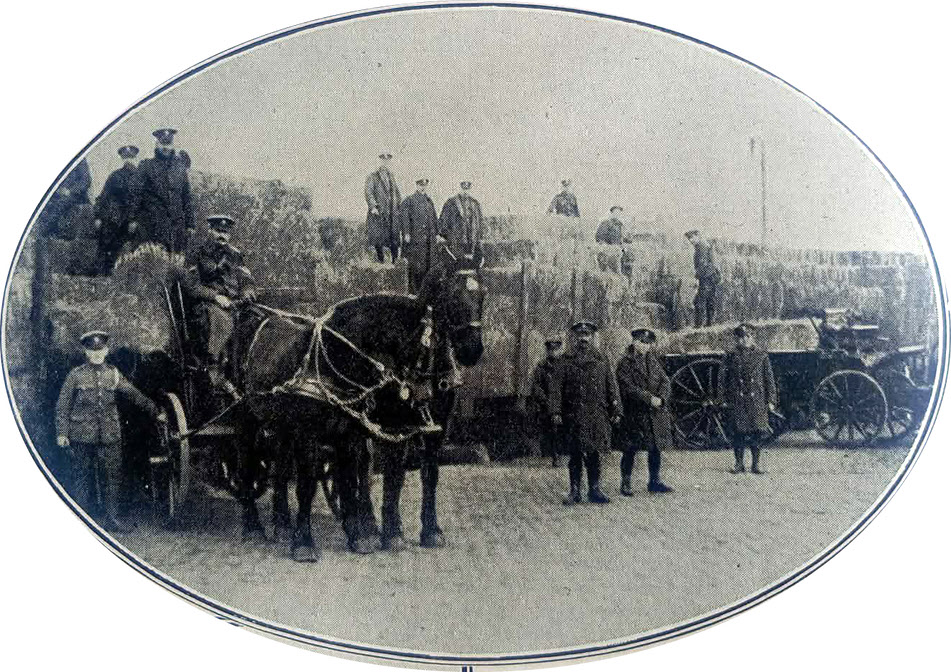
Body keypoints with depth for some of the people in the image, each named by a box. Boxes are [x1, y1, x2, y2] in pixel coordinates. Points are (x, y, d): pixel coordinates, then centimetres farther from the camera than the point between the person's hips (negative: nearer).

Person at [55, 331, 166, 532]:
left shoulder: (113, 374, 9)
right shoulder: (76, 375, 0)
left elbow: (134, 395, 15)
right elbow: (63, 406, 2)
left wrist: (156, 412, 13)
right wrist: (62, 433, -3)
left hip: (110, 435, 3)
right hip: (82, 436, -3)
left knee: (111, 477, 3)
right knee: (83, 477, 4)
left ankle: (111, 518, 10)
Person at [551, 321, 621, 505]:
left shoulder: (602, 359, 9)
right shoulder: (567, 360, 7)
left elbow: (612, 386, 8)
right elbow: (558, 388, 5)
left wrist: (615, 411, 3)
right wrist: (556, 412, -4)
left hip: (597, 414, 0)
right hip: (573, 415, 0)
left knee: (594, 454, 3)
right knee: (575, 455, 2)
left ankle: (594, 490, 11)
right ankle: (575, 491, 9)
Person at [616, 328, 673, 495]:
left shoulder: (653, 360, 12)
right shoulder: (625, 363, -5)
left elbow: (665, 380, 6)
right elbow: (629, 387, -13)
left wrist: (661, 398, -13)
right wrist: (650, 399, -19)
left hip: (656, 413, 5)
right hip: (634, 414, -5)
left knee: (655, 448, 9)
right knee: (630, 450, 0)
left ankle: (654, 481, 20)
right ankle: (625, 484, 10)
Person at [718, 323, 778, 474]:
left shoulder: (762, 356, 6)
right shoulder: (731, 357, 6)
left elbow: (769, 379, 8)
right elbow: (723, 378, 8)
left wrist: (771, 400, 3)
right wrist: (723, 397, 2)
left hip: (757, 400, 0)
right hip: (736, 401, 0)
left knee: (757, 432, -1)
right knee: (737, 432, 1)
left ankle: (756, 463, 10)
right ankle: (739, 463, 11)